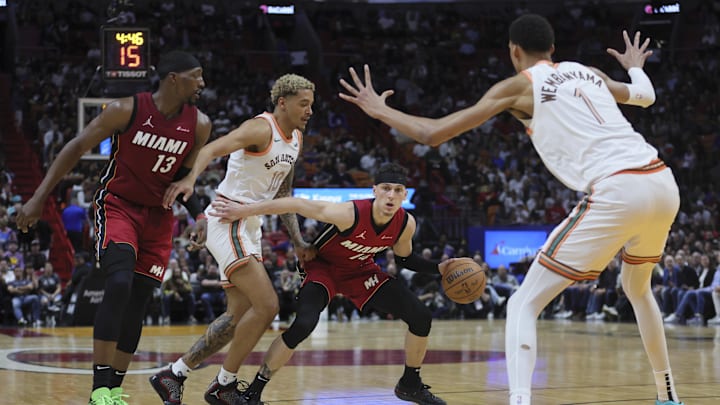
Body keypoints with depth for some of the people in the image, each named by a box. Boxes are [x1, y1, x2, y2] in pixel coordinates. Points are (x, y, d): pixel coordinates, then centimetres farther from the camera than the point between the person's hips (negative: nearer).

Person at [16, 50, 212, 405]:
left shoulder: (199, 125, -5)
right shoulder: (127, 110, -17)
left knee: (137, 303, 3)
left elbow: (182, 178, 8)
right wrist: (39, 198, -12)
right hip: (117, 205, -5)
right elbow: (77, 148, -9)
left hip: (158, 215, 5)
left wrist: (199, 214, -11)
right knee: (119, 284, -24)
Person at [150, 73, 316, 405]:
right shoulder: (261, 129, -15)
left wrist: (298, 241, 13)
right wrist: (190, 178, -50)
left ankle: (173, 375, 18)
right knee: (266, 305, -17)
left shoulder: (296, 139, 12)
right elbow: (214, 148, -31)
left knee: (239, 316, 10)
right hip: (228, 221, -10)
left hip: (250, 227, 10)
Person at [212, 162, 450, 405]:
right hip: (323, 267, -6)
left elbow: (404, 258, 5)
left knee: (421, 318, -2)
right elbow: (297, 205, -30)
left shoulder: (405, 224, -18)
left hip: (361, 271, 6)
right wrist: (244, 211, -30)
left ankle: (410, 385, 22)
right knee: (303, 325, -31)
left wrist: (438, 268, -10)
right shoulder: (349, 214, -36)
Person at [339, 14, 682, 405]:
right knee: (637, 288, 35)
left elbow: (433, 133, 7)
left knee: (524, 304, 1)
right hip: (663, 182, 7)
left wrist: (379, 110, 24)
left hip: (616, 192, -6)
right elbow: (645, 95, 45)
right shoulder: (588, 72, 25)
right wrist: (635, 67, 68)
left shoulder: (519, 85, 9)